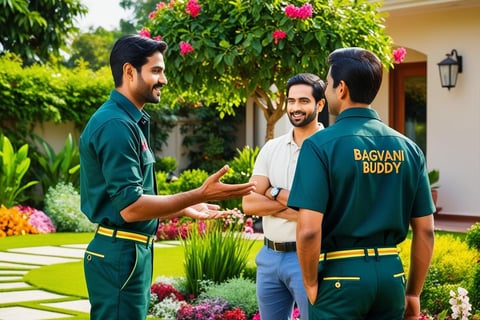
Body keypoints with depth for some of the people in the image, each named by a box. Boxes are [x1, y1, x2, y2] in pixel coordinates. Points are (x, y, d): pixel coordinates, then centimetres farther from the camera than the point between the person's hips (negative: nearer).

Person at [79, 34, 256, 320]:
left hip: (133, 250, 10)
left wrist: (185, 209, 21)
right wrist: (200, 195, -21)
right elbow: (130, 207, -23)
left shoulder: (130, 121, 13)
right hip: (121, 253, -10)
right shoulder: (116, 125, -18)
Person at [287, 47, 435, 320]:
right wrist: (414, 293, 14)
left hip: (340, 273, -4)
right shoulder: (408, 148, 4)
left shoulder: (321, 145, -10)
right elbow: (425, 230, 6)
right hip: (390, 273, 5)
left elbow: (309, 230, -18)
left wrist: (311, 284, -4)